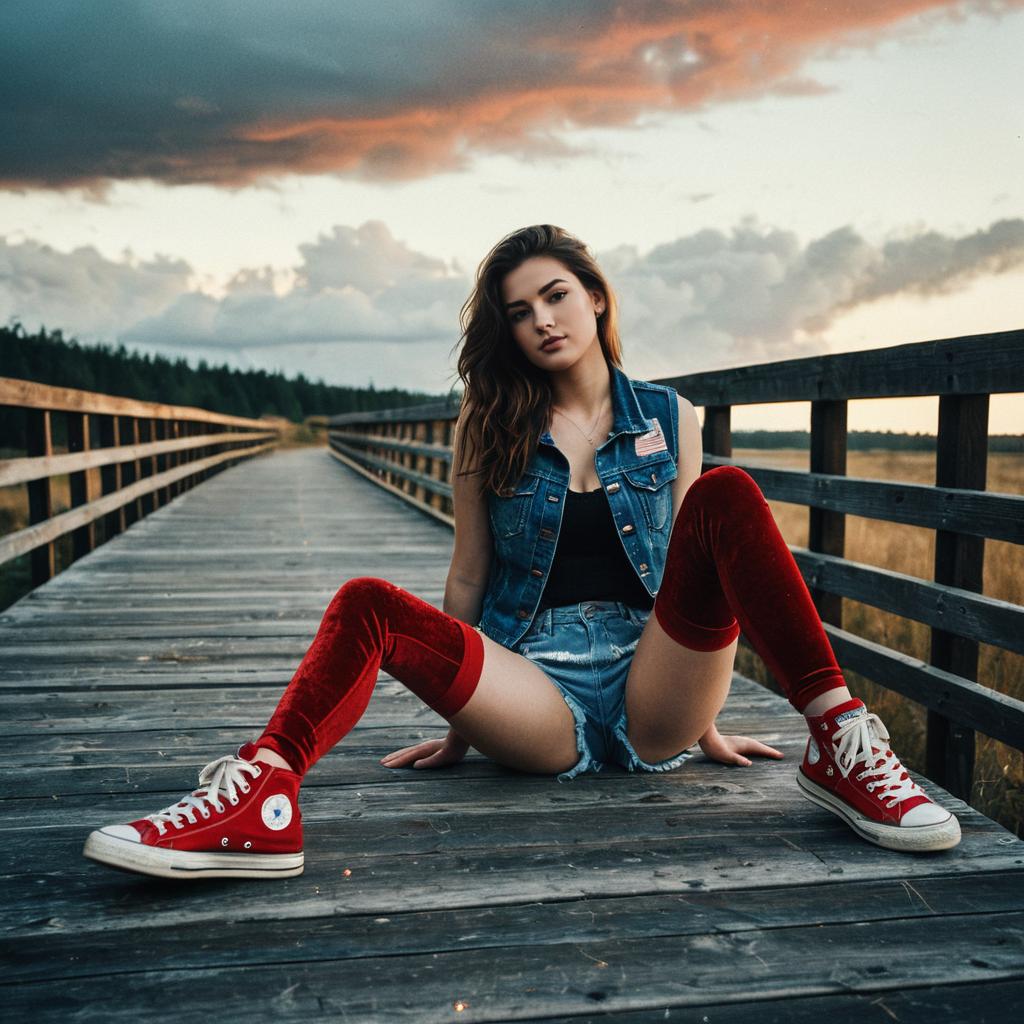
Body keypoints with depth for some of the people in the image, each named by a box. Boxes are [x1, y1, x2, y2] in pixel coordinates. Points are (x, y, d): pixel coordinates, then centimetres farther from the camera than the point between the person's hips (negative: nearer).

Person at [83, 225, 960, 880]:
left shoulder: (669, 419, 11)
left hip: (653, 693, 1)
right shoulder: (489, 431, 9)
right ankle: (261, 801, -44)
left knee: (727, 497, -22)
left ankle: (842, 744, -26)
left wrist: (706, 720, 10)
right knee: (368, 604, -25)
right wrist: (464, 722, 11)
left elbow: (695, 565, 11)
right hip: (536, 699, 0)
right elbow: (470, 578, 10)